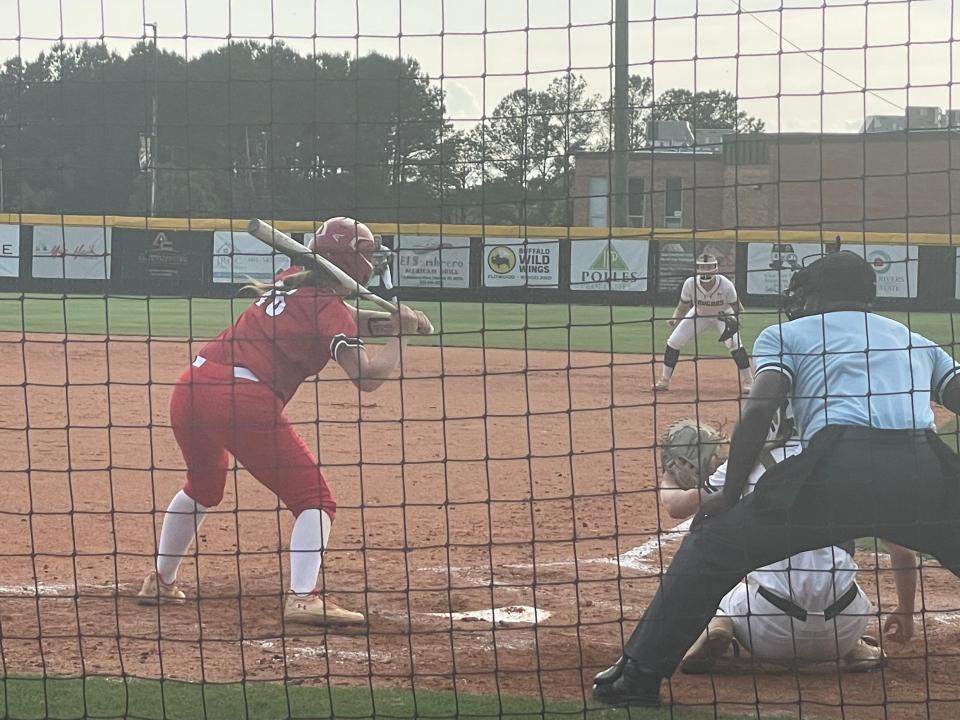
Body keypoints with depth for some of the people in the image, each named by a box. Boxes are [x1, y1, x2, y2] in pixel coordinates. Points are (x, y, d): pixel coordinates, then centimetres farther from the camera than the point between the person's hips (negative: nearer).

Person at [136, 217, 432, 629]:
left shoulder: (290, 282, 22)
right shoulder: (329, 308, 0)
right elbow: (366, 377, -10)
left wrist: (392, 319, 19)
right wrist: (398, 335, 4)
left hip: (192, 388, 8)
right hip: (247, 401, -8)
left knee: (203, 487, 33)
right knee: (313, 498, 0)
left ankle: (160, 582, 38)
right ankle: (303, 597, -18)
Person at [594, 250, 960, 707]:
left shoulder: (786, 335, 23)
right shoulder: (919, 343, 33)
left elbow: (758, 410, 4)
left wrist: (730, 495, 10)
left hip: (840, 462, -2)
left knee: (714, 542, 14)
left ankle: (638, 675, 12)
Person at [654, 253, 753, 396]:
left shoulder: (726, 285, -33)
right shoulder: (690, 283, -28)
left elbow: (737, 308, -20)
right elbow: (682, 307, -14)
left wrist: (734, 320, -41)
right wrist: (674, 319, -33)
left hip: (723, 315, -2)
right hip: (699, 315, 2)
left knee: (734, 344, -24)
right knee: (673, 341, -7)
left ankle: (748, 382, -9)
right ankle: (664, 381, 9)